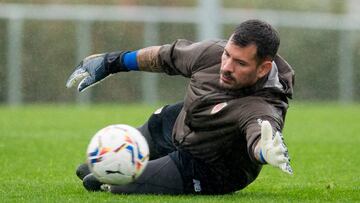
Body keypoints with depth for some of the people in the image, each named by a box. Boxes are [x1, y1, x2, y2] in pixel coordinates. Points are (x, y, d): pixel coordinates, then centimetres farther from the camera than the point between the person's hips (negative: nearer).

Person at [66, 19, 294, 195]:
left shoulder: (264, 108, -40)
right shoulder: (213, 52, -22)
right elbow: (165, 56, -3)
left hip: (209, 173, -6)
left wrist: (266, 149, -88)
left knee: (97, 183, -12)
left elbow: (261, 129, -64)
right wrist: (112, 62, 9)